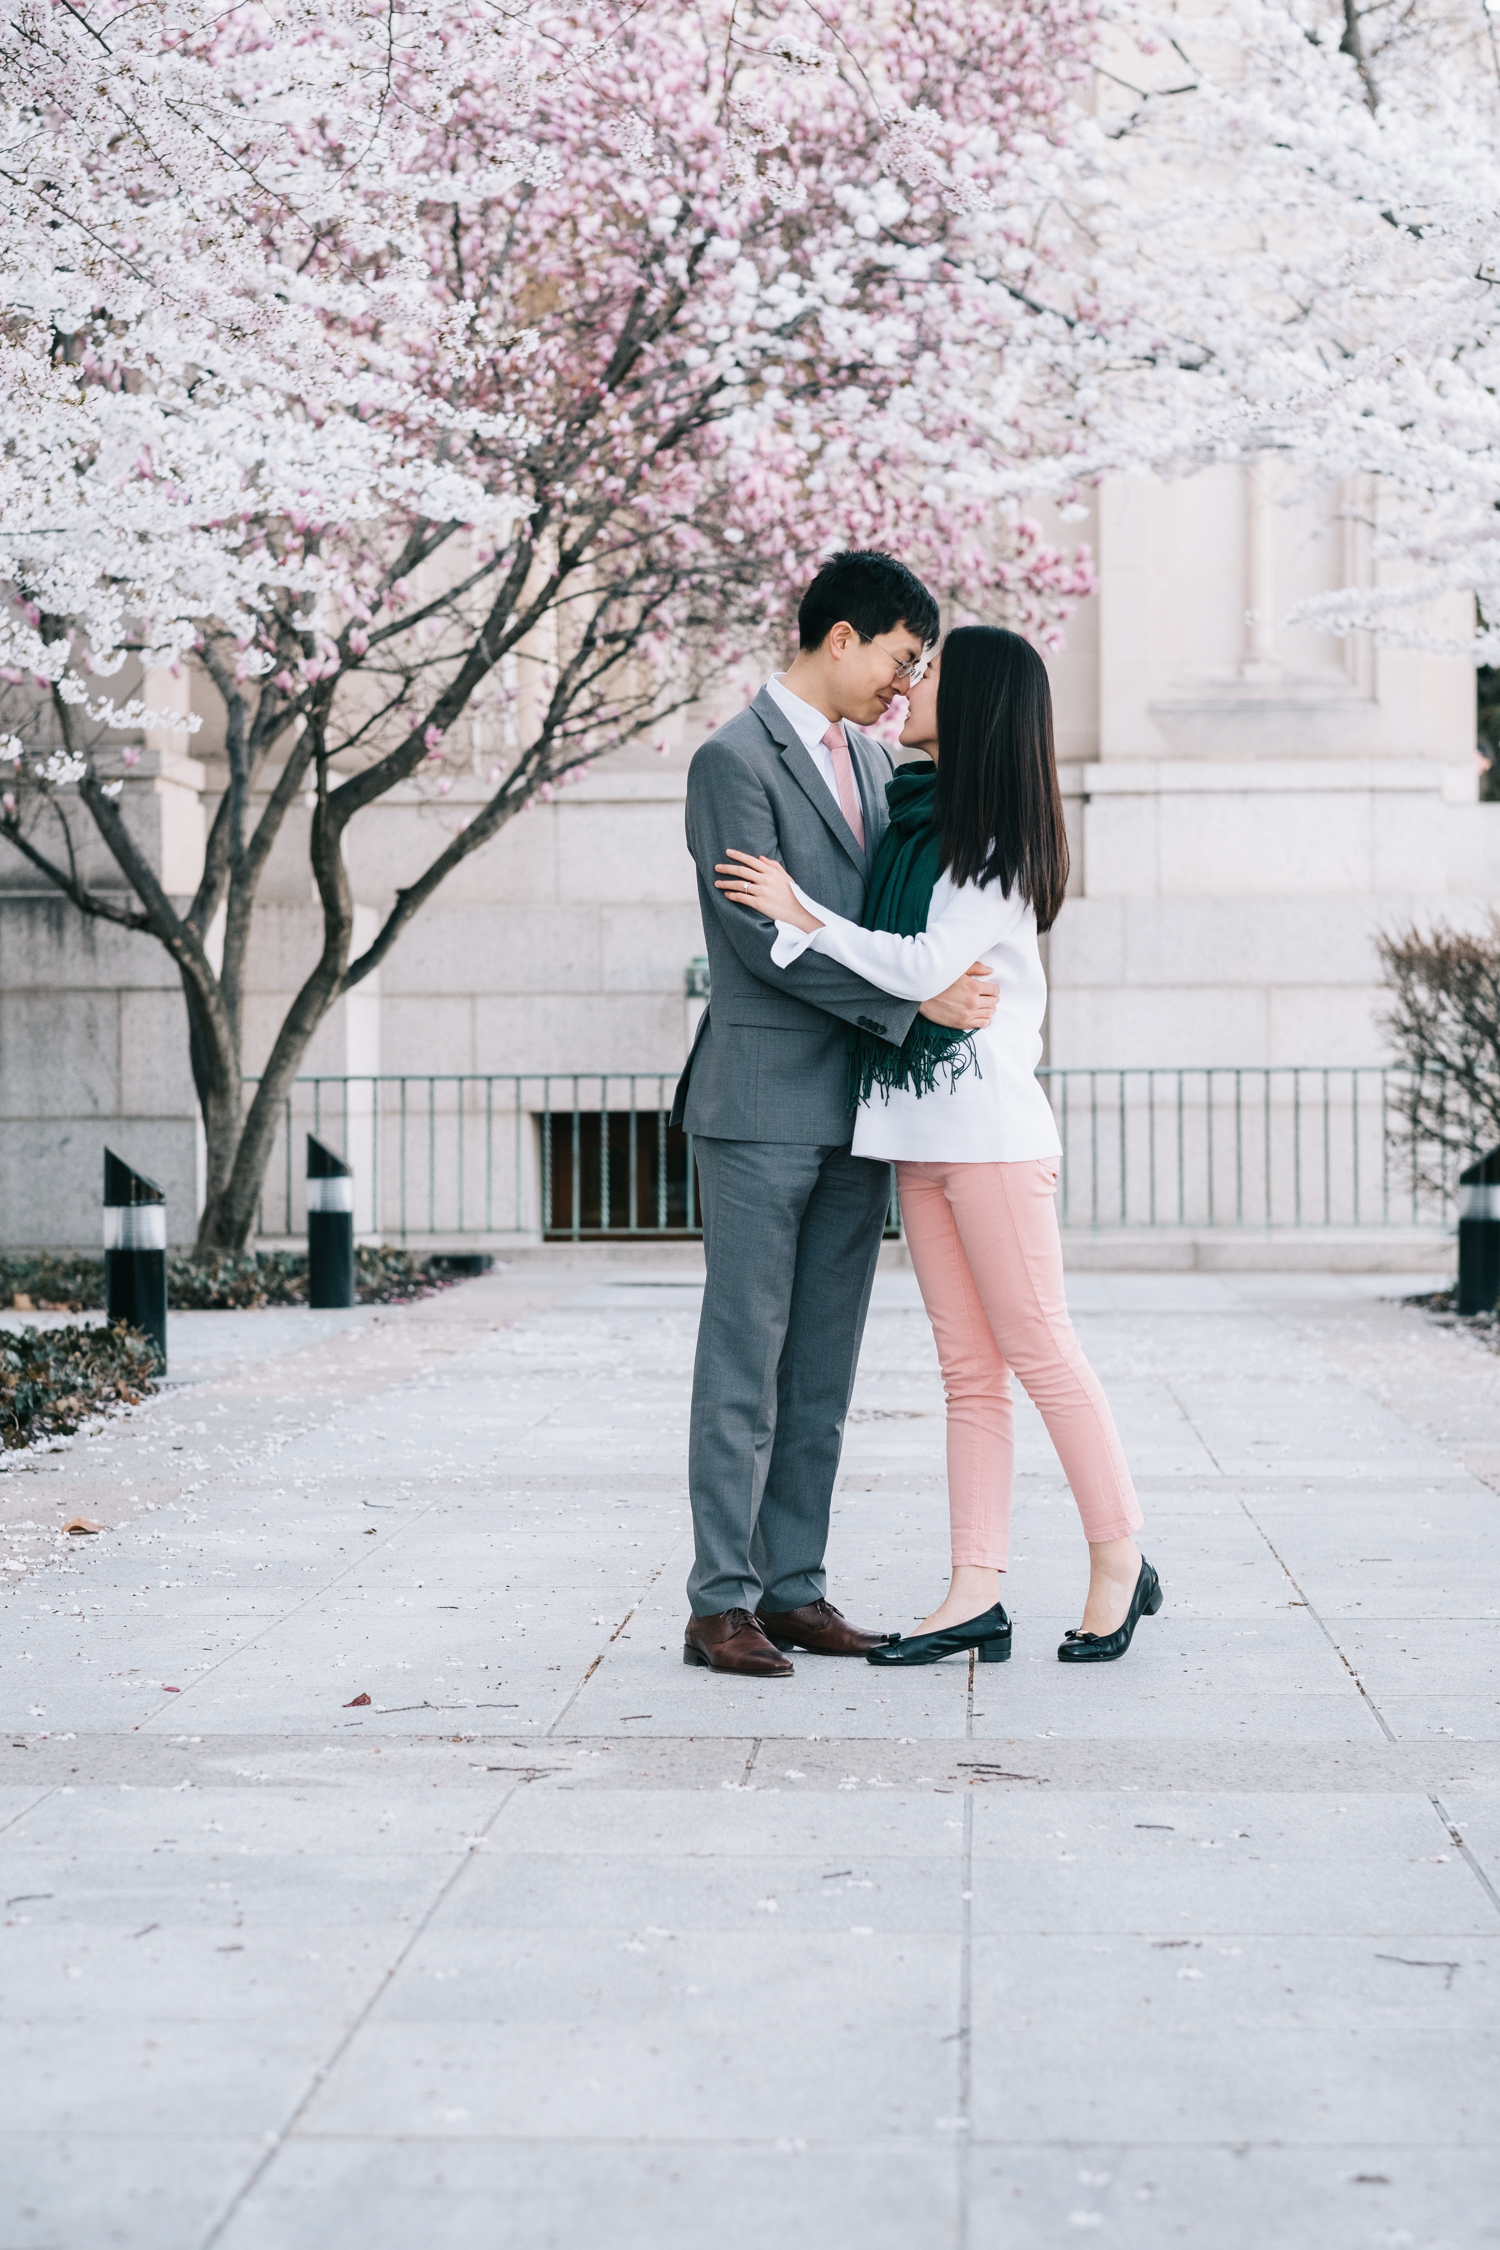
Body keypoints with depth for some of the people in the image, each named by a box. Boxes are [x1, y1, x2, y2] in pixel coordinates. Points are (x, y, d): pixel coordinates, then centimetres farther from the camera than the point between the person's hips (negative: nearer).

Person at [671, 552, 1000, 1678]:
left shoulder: (875, 760, 17)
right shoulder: (733, 760, -8)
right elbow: (765, 936, -17)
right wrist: (915, 1001, -19)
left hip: (857, 1111, 8)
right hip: (764, 1108, -8)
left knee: (823, 1370, 9)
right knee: (745, 1365, -4)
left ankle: (796, 1588, 15)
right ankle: (721, 1604, 1)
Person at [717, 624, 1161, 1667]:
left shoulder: (996, 836, -8)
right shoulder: (916, 820, 16)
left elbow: (925, 965, -15)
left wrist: (804, 915, -11)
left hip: (988, 1121, -8)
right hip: (919, 1124, 8)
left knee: (1040, 1351, -3)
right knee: (970, 1369, 6)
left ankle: (1121, 1563, 9)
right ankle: (978, 1596, 6)